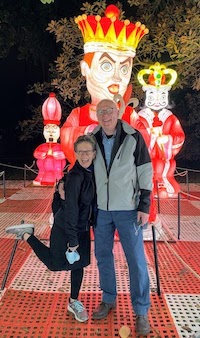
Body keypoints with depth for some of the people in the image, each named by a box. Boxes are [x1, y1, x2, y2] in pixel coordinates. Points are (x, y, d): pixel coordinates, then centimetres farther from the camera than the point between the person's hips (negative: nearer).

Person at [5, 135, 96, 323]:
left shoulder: (91, 172, -5)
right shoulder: (75, 177, -27)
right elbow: (71, 210, -26)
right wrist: (72, 240, -23)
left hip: (82, 227, 7)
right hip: (64, 228, -7)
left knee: (79, 263, 14)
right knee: (55, 264, 8)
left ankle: (73, 302, 33)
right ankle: (27, 235, 21)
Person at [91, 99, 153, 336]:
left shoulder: (134, 137, -9)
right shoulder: (93, 140, 1)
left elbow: (145, 172, -7)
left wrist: (144, 206, -10)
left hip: (128, 209, -3)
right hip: (101, 209, 4)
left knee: (136, 259, 2)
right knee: (102, 255, 14)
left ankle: (141, 311, 20)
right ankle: (109, 300, 35)